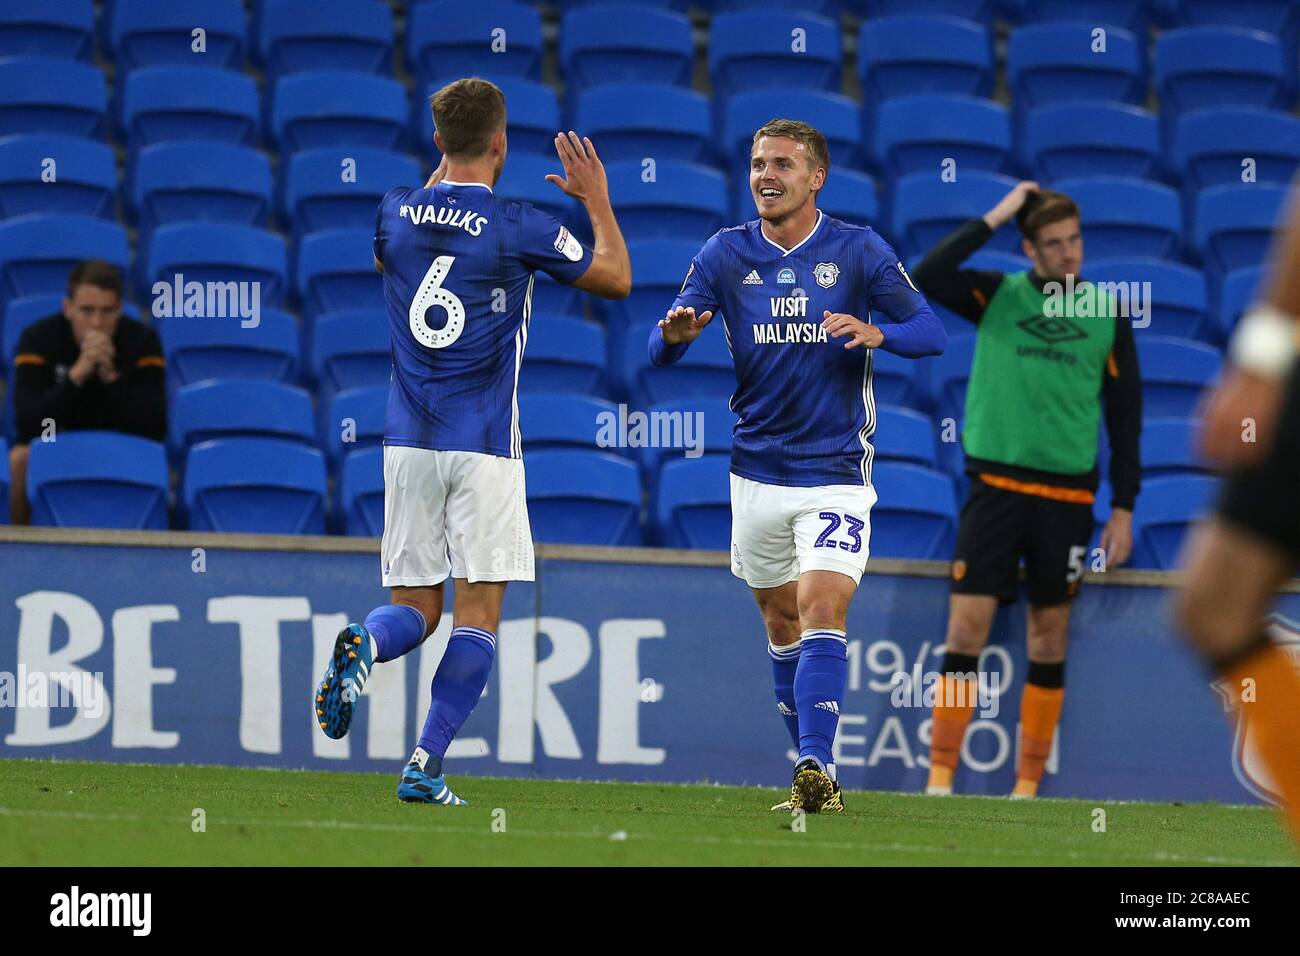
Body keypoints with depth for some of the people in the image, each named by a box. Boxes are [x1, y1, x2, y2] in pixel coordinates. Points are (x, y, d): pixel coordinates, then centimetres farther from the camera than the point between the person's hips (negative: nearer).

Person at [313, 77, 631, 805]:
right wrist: (597, 199, 22)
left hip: (408, 440, 4)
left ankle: (363, 645, -25)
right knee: (479, 610, 0)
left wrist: (443, 172, 34)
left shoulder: (395, 213, 3)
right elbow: (616, 279, 8)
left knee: (415, 607, 10)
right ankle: (427, 766, -10)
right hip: (483, 445, -4)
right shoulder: (520, 227, -9)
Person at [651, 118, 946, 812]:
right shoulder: (725, 254, 2)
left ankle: (817, 766, -25)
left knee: (823, 612, -18)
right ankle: (813, 771, 23)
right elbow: (660, 351, -1)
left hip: (836, 474, -3)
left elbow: (930, 333, -3)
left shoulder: (859, 251, -3)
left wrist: (875, 332, -24)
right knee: (782, 625, 11)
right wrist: (676, 333, -26)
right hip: (757, 472, 3)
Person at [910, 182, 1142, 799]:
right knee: (966, 630, -7)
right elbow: (928, 278, -17)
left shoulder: (1108, 312, 5)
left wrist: (1123, 508, 4)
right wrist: (995, 217, -14)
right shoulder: (998, 296, 2)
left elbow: (1124, 414, 8)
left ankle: (1027, 788, 11)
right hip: (996, 485, -1)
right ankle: (939, 782, -4)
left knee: (1050, 642, 4)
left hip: (1068, 496, 1)